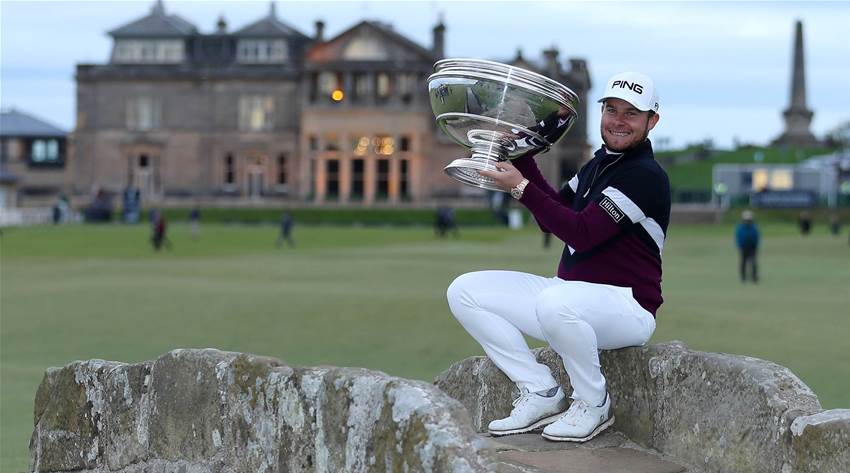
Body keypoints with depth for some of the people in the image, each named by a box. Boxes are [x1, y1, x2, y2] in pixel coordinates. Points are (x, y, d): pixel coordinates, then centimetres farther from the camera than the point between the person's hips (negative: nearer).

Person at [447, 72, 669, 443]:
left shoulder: (645, 176, -14)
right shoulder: (598, 164, 15)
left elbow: (581, 233, -23)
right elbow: (553, 215, 20)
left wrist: (521, 188, -19)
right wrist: (522, 152, 13)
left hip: (626, 305, -9)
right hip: (571, 295, 9)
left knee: (556, 301, -43)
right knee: (465, 291, -2)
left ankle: (594, 404, -16)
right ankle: (542, 395, -2)